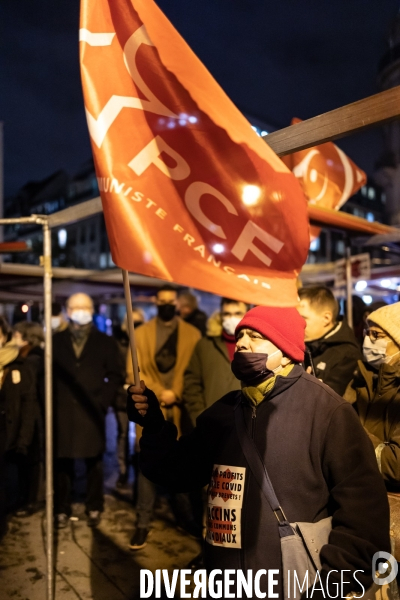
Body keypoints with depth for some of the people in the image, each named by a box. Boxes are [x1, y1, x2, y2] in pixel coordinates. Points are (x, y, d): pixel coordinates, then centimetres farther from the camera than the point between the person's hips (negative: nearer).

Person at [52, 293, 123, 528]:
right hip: (62, 412, 1)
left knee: (94, 462, 7)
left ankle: (94, 508, 20)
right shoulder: (56, 341, 11)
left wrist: (103, 401, -6)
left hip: (92, 411, -1)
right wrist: (52, 402, -3)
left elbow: (116, 375, 4)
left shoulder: (105, 342, 7)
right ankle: (62, 509, 19)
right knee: (62, 462, 6)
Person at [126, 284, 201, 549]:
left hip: (180, 410, 0)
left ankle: (188, 518, 23)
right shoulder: (141, 333, 8)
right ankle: (143, 523, 13)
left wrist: (176, 394, -10)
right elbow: (133, 372, 0)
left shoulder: (192, 334, 7)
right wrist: (158, 394, -9)